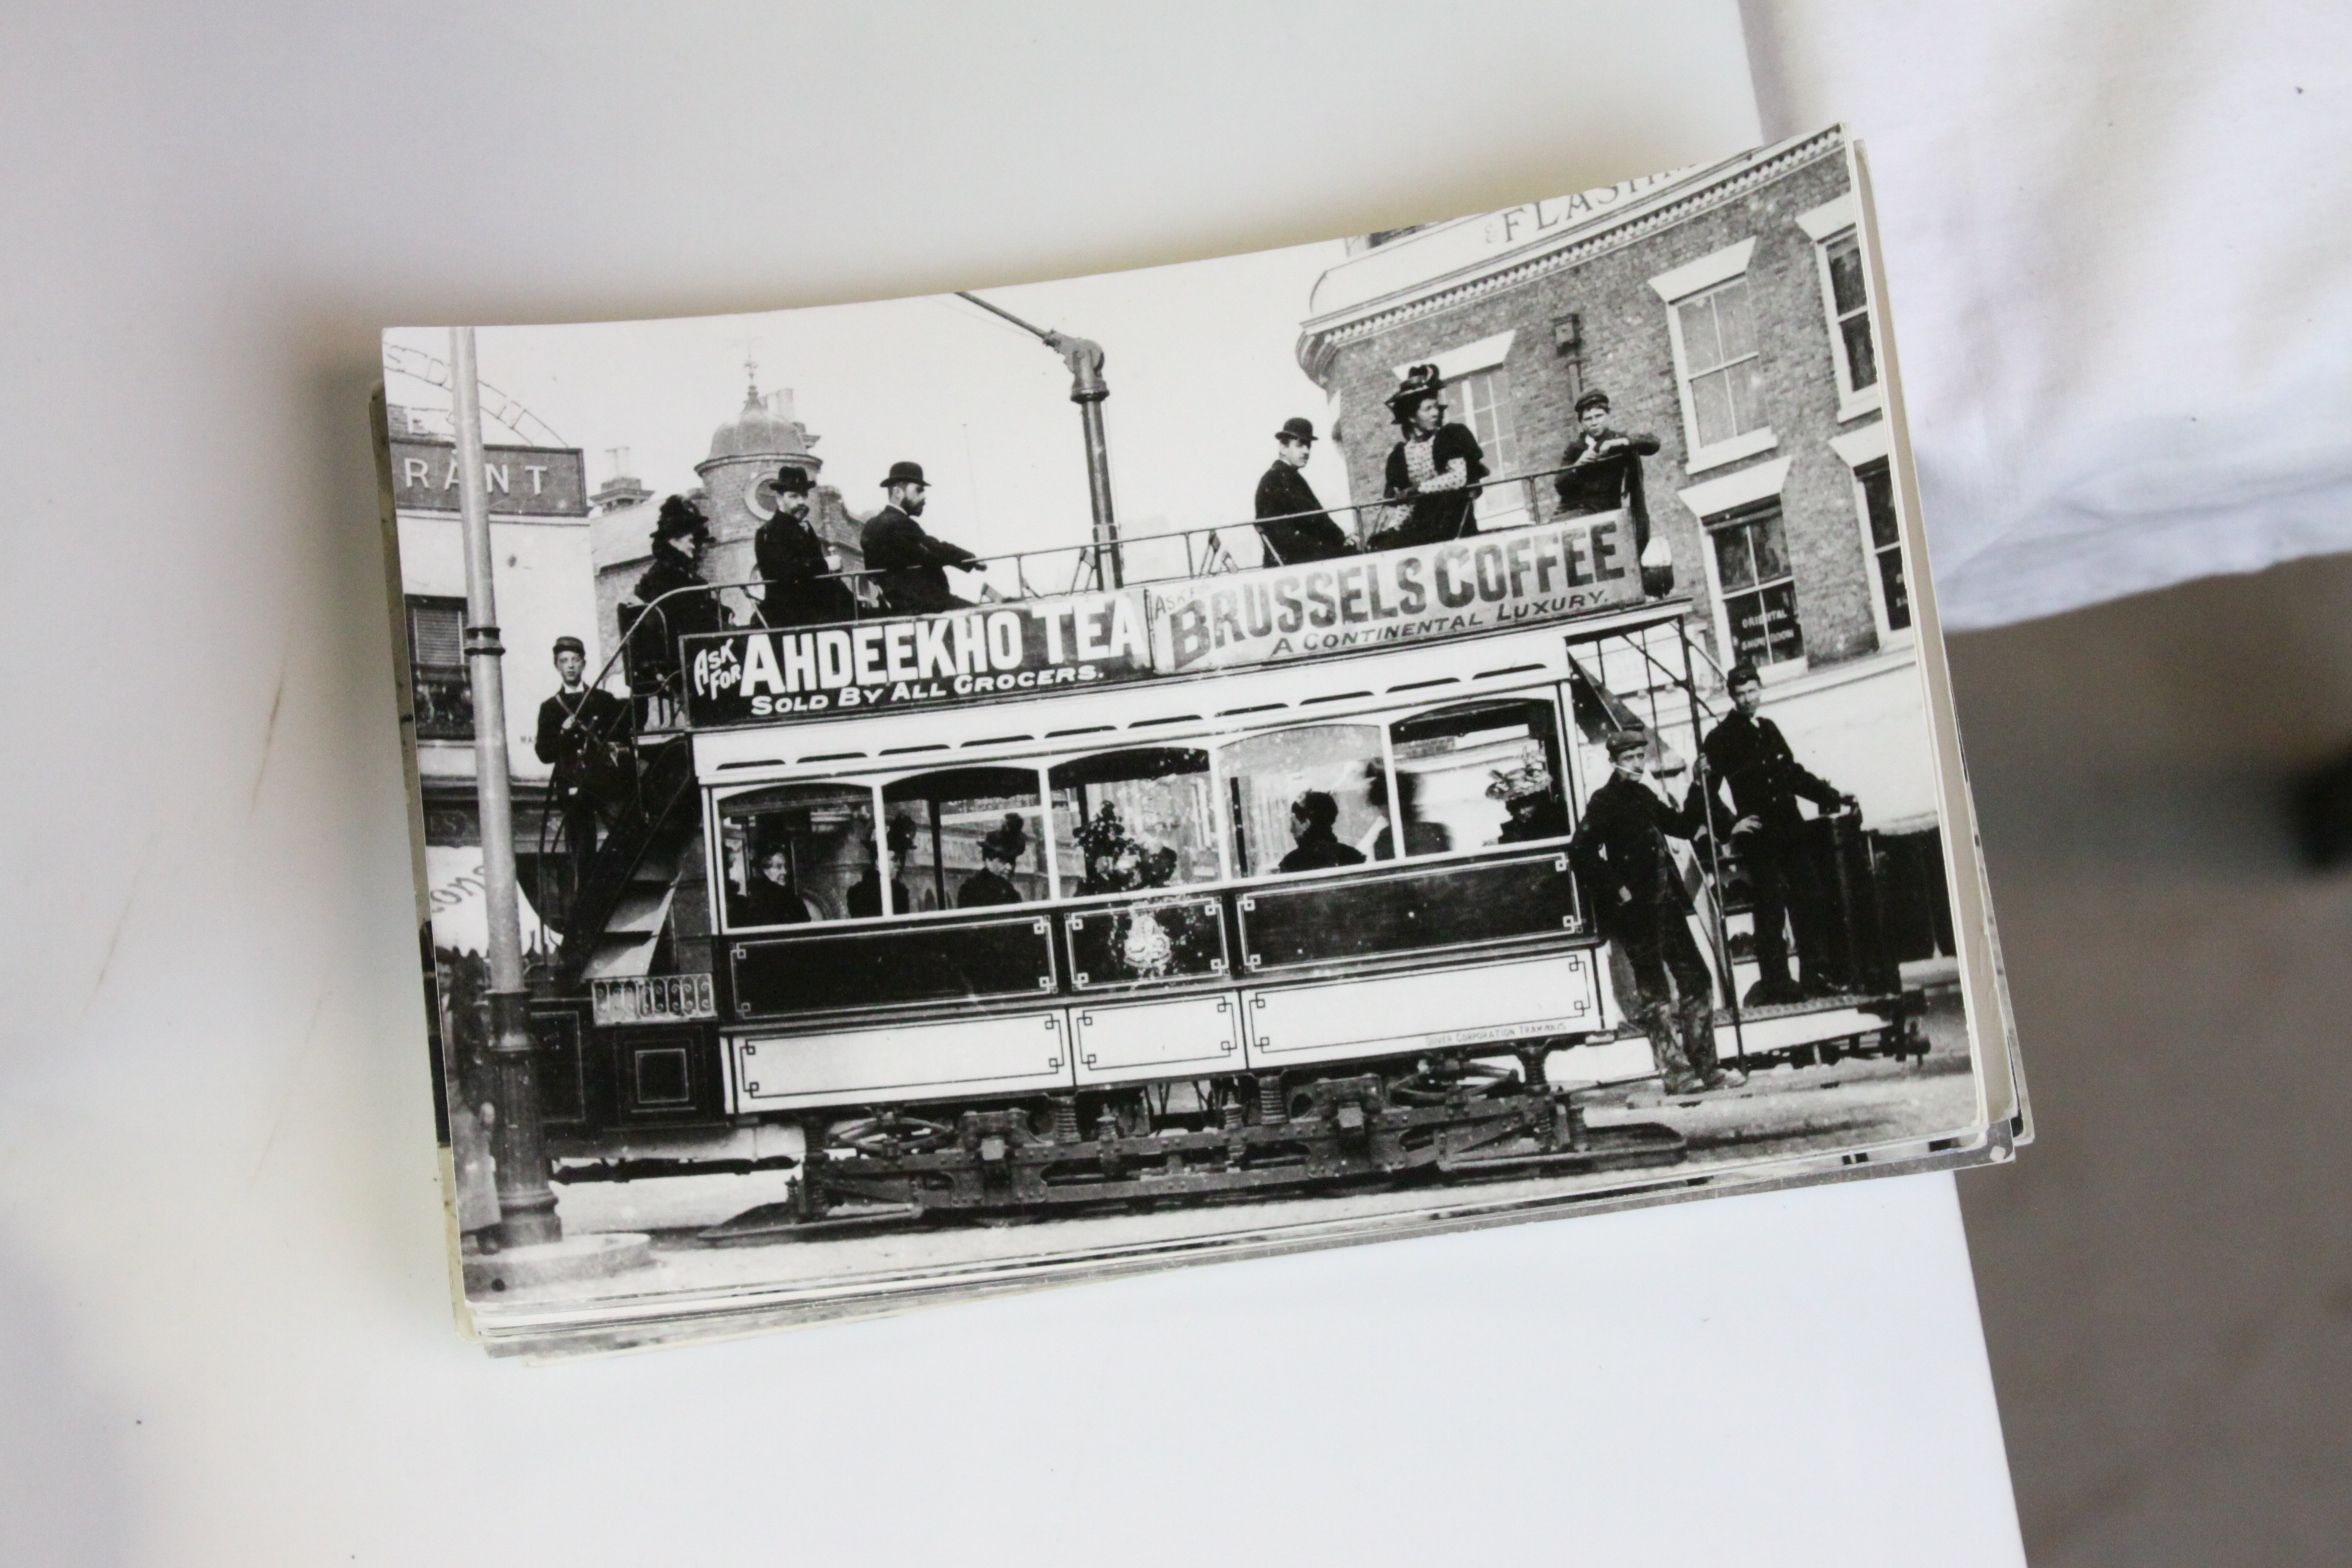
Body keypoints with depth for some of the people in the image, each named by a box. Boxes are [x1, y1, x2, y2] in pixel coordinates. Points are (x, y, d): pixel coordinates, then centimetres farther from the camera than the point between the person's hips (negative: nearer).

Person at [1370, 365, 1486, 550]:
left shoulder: (1453, 436, 1)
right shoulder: (1399, 454, 9)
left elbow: (1458, 477, -13)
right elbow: (1400, 504, 10)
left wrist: (1418, 489, -15)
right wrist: (1391, 529, -7)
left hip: (1453, 523, -2)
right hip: (1421, 524, 2)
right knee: (1383, 545, -16)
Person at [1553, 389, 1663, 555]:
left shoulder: (1619, 440, 8)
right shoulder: (1575, 446, 11)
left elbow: (1652, 443, -8)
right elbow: (1559, 485, 3)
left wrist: (1619, 443, -21)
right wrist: (1577, 465, -15)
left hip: (1607, 511, -1)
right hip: (1575, 511, 1)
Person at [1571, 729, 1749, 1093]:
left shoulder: (1643, 796, 13)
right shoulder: (1604, 802, -10)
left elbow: (1682, 826, 21)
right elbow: (1580, 853, -19)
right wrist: (1617, 889, -18)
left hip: (1665, 906, 8)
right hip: (1636, 913, -8)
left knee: (1696, 981, 10)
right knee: (1654, 994, 0)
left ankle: (1705, 1069, 17)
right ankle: (1676, 1074, 7)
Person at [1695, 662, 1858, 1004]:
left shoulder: (1768, 729, 16)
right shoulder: (1720, 739, -4)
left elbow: (1794, 774, 24)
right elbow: (1706, 792, -10)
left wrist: (1832, 797, 20)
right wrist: (1728, 826, -19)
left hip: (1790, 831, 7)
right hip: (1758, 837, -6)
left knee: (1808, 902, 8)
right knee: (1771, 910, -6)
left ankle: (1814, 975, 18)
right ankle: (1775, 983, -2)